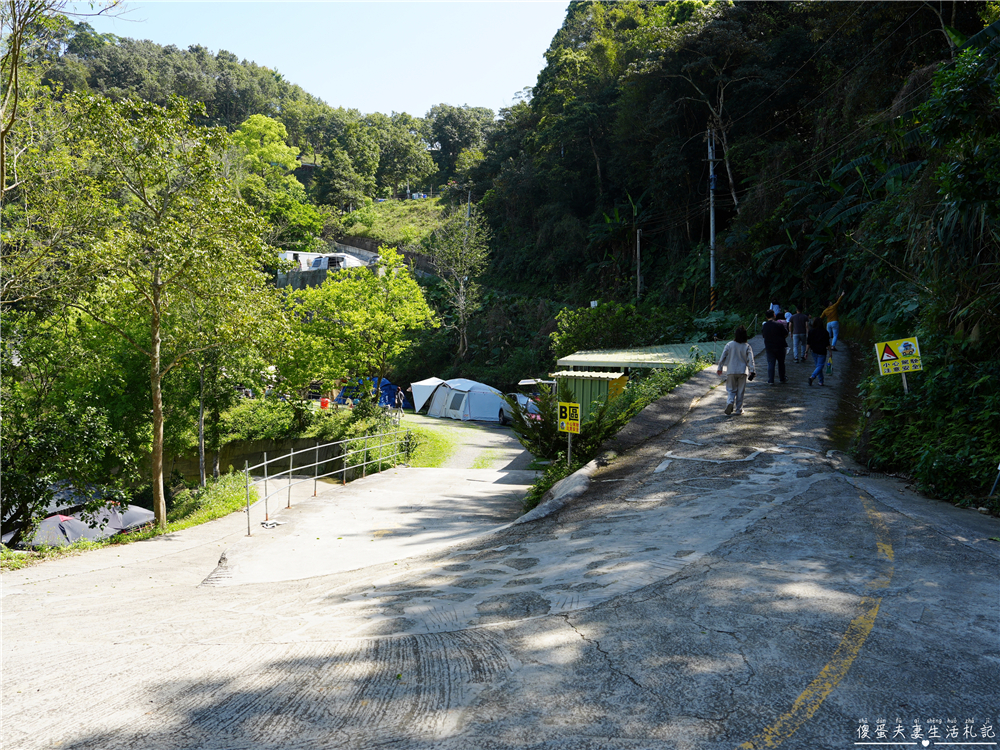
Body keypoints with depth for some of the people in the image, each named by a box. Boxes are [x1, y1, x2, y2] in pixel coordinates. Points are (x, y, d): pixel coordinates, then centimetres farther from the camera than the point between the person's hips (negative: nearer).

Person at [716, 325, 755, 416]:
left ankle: (730, 402, -19)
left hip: (731, 372, 0)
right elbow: (750, 359, -6)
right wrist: (752, 371, -3)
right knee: (740, 391, 9)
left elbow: (723, 357, 0)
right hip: (742, 371, 0)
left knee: (731, 389, 9)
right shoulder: (747, 346, -3)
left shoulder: (729, 345, -3)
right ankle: (739, 409, 11)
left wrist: (719, 368, 9)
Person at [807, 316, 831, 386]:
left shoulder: (811, 332, -2)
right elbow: (828, 344, -3)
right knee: (820, 366, 0)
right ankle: (812, 376, -25)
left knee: (818, 366, 13)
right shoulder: (825, 332, -4)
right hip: (822, 352, -2)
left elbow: (809, 344, -3)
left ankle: (821, 381, 14)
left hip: (814, 351, 2)